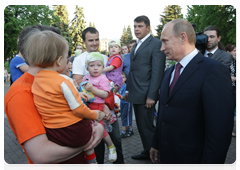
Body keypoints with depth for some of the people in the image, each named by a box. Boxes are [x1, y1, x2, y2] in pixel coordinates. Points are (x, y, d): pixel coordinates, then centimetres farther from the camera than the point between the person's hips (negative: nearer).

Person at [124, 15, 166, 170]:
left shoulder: (156, 44, -8)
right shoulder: (136, 45, 17)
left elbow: (157, 72, -15)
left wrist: (151, 96, -18)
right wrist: (128, 89, 17)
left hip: (146, 94, -8)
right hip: (136, 93, 8)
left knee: (147, 127, -1)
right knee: (141, 125, 16)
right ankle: (147, 152, 33)